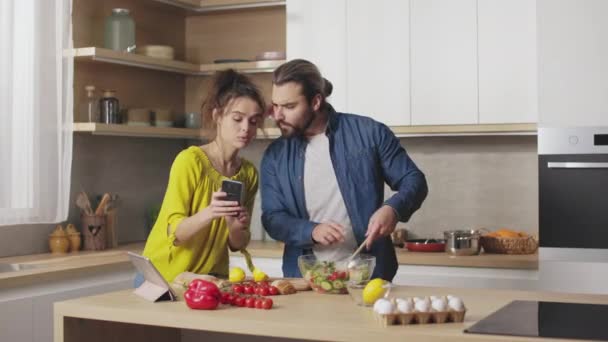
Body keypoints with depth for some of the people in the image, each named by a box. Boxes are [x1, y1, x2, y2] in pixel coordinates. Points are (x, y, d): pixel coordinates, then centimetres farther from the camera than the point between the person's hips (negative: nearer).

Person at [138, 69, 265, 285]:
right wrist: (209, 213, -31)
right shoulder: (189, 160, -13)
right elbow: (174, 232, -15)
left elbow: (238, 245, 4)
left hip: (211, 278, 3)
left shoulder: (249, 173, 0)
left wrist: (236, 227, -16)